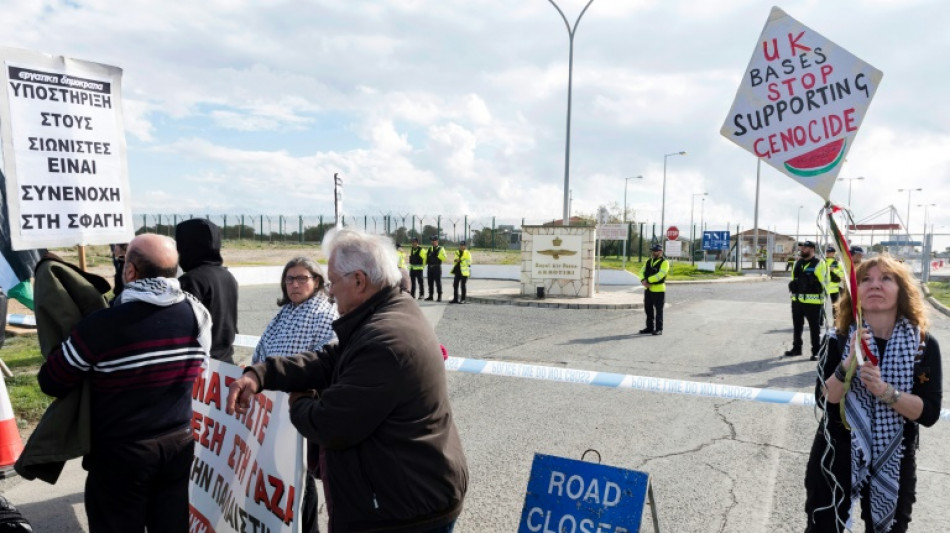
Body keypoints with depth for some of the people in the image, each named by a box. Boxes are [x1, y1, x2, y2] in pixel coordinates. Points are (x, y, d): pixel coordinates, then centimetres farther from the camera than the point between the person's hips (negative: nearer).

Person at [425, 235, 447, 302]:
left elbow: (444, 258, -11)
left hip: (437, 268, -5)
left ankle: (439, 297, 1)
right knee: (430, 282, 9)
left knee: (438, 282, -4)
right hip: (430, 267, 5)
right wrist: (424, 264, 5)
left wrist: (437, 255, -18)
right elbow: (425, 257, 18)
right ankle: (430, 296, 18)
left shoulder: (441, 249, 1)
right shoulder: (429, 249, 16)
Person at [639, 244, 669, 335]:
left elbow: (660, 275, -21)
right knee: (648, 309, 12)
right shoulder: (648, 261, 14)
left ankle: (659, 329, 6)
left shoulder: (664, 262, -9)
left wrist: (648, 280, -21)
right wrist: (643, 280, -15)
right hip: (648, 289, 7)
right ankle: (649, 327, 23)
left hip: (658, 290, -7)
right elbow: (642, 272, 5)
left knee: (658, 310, 0)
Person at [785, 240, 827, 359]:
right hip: (797, 299, 6)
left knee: (814, 327, 2)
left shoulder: (819, 264, -7)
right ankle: (796, 348, 26)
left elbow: (822, 281, -9)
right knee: (797, 325, 14)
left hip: (813, 301, -6)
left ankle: (816, 351, 9)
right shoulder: (797, 263, 13)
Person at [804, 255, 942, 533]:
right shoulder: (840, 340, -10)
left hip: (894, 462, 1)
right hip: (836, 456, 0)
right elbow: (824, 400, -16)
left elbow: (929, 413, -13)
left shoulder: (924, 345, -8)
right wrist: (849, 363, -30)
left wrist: (884, 390, -29)